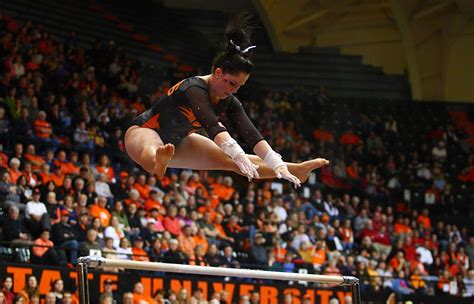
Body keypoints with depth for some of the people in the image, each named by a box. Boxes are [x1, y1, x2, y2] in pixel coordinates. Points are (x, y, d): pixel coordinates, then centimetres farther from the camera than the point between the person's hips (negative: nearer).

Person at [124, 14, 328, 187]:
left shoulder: (229, 103, -7)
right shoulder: (195, 90, -31)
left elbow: (251, 135, -17)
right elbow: (213, 126, -47)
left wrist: (278, 165, -29)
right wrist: (238, 155, -61)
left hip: (177, 141, 9)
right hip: (144, 131, -9)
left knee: (231, 160, 5)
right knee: (152, 150, -47)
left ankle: (295, 170, 10)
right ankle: (159, 162, -83)